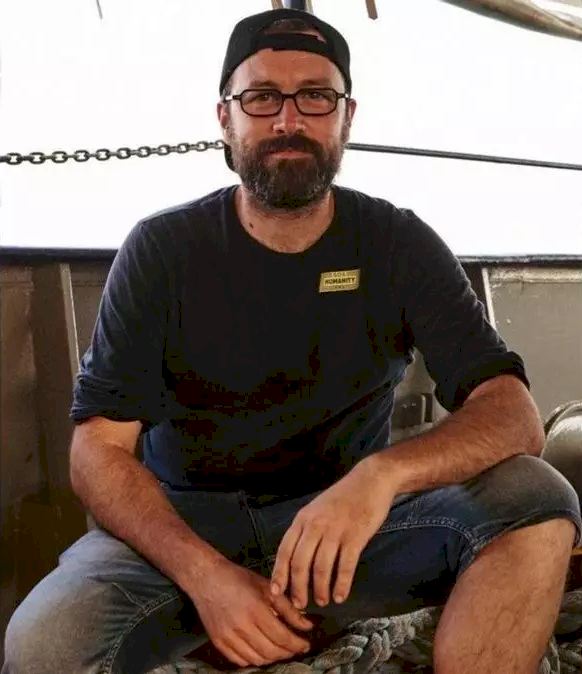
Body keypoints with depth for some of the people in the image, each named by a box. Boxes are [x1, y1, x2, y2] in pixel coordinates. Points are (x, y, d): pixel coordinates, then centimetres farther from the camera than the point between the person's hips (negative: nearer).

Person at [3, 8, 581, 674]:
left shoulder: (399, 246, -2)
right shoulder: (161, 250, -3)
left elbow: (515, 416, -11)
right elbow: (97, 450, -8)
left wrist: (383, 472, -33)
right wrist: (204, 573, -26)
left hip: (351, 521, 1)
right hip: (180, 526, 0)